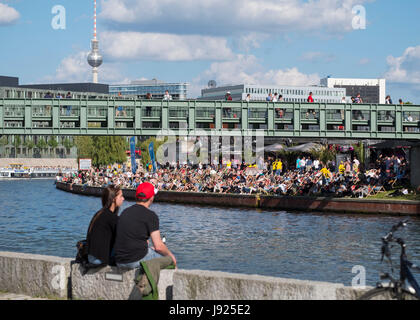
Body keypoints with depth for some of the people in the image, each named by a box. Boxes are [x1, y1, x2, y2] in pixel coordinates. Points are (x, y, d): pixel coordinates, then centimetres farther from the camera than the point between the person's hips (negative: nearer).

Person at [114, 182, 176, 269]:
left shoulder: (125, 212, 11)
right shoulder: (151, 216, -9)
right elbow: (158, 246, -11)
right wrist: (171, 255, 8)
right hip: (137, 260, -7)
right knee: (167, 255, 15)